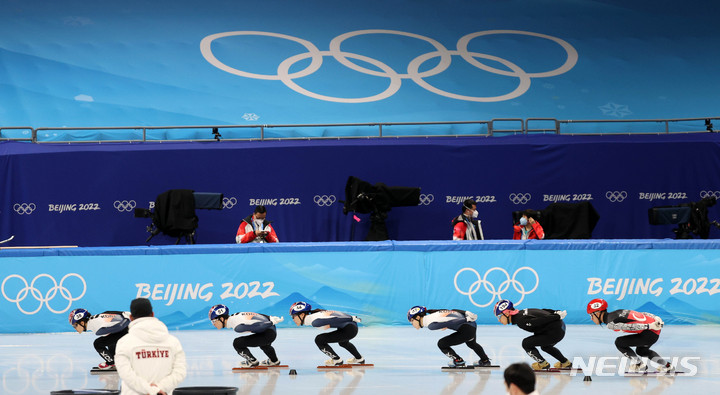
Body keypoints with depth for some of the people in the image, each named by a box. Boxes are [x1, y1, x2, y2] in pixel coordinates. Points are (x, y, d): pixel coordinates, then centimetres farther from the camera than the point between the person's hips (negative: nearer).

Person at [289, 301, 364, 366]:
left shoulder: (315, 321, -21)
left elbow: (335, 319, -22)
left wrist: (352, 319, -16)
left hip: (349, 329, -10)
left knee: (319, 340, -11)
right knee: (342, 342, 40)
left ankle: (337, 360, 4)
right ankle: (359, 359, 56)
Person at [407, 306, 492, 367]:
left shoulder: (431, 324, -15)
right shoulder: (433, 315, 14)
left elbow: (451, 322, -22)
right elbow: (454, 311, 13)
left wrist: (466, 319, -18)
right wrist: (467, 313, 12)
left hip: (467, 329, -10)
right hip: (473, 326, 10)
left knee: (442, 344, -1)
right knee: (471, 343, 39)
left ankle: (458, 361, 10)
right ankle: (485, 361, 55)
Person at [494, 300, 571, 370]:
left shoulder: (521, 321, -19)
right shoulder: (521, 313, 11)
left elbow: (542, 320, -22)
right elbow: (542, 311, 15)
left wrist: (558, 316, -16)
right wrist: (557, 312, 17)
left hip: (555, 332, -10)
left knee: (526, 343, -3)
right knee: (545, 346, 36)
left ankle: (543, 363, 8)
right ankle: (565, 362, 46)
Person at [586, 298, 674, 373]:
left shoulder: (611, 323, -11)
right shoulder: (615, 314, 17)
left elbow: (630, 327, -21)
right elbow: (640, 314, 15)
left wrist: (649, 326, -21)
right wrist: (656, 318, 12)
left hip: (650, 332, -10)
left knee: (619, 342, -1)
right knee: (641, 350, 33)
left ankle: (639, 364, 7)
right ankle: (667, 366, 34)